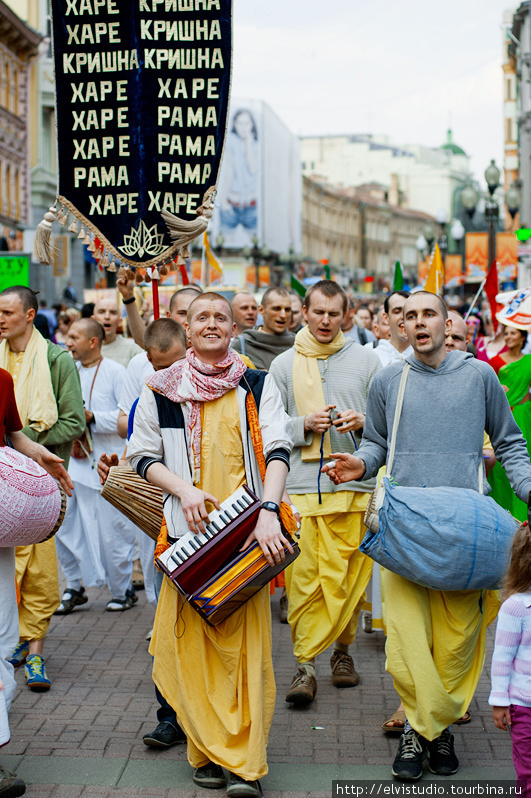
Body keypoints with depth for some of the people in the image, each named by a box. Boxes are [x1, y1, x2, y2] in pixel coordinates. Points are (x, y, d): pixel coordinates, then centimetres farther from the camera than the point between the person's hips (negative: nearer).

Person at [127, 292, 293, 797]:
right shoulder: (162, 390, 10)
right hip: (189, 531, 1)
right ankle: (208, 753, 9)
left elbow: (277, 450, 1)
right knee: (192, 639, -2)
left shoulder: (257, 386, 10)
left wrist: (268, 510, -14)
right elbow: (142, 455, 10)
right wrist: (183, 488, -8)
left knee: (247, 642, -6)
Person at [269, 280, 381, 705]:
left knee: (350, 576, 3)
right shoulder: (284, 365, 10)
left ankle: (342, 649, 21)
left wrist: (361, 422, -10)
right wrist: (306, 425, -8)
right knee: (304, 577, -6)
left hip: (354, 484, 1)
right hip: (300, 485, 0)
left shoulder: (366, 360, 9)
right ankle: (305, 664, -3)